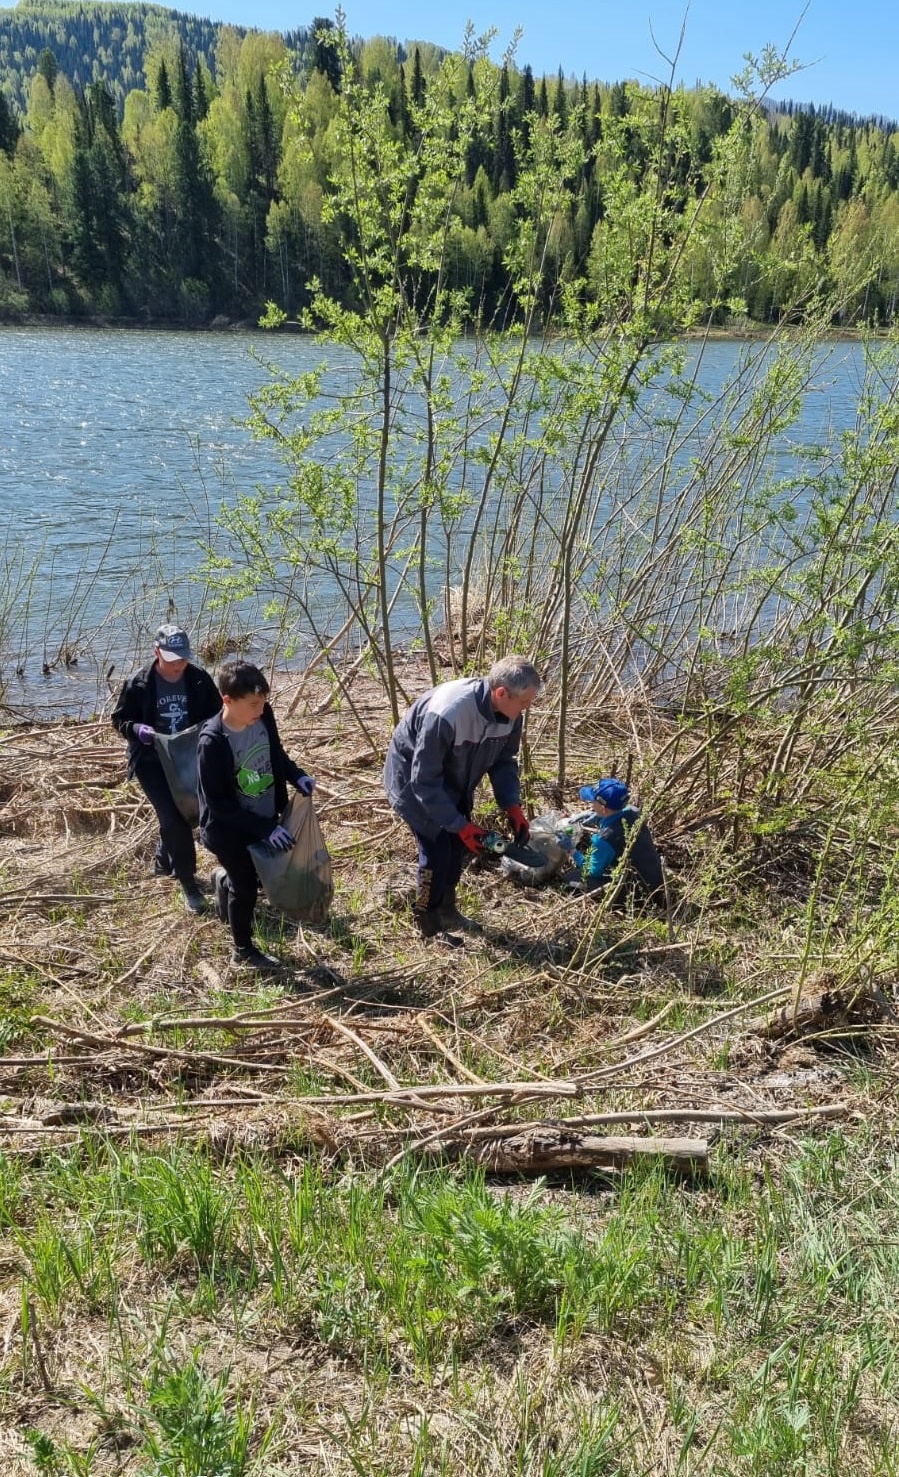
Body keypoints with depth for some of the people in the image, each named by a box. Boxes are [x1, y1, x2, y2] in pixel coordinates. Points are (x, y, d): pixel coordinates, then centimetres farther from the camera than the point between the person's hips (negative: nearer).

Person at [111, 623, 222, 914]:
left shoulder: (200, 679, -8)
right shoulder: (138, 683, -14)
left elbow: (217, 714, 6)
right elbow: (119, 719, -3)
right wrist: (138, 729, -24)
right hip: (152, 761, -4)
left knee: (181, 814, 18)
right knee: (174, 817, -13)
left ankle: (163, 862, 46)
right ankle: (188, 881, 1)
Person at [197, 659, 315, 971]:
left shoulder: (263, 717, -12)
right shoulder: (212, 742, -31)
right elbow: (218, 805, -26)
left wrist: (297, 775, -12)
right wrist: (265, 829, -29)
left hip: (266, 819, 6)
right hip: (230, 830, -6)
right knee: (246, 887, 11)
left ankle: (224, 879, 51)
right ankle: (243, 950, 36)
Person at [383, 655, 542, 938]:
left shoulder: (508, 713, -18)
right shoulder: (445, 714, -41)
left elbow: (503, 761, -1)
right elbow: (424, 780, -33)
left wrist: (512, 806, -15)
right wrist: (460, 824, -30)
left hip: (452, 779, 7)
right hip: (413, 778, -7)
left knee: (457, 845, 11)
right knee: (437, 848, -11)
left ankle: (446, 911, 33)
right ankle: (429, 927, 7)